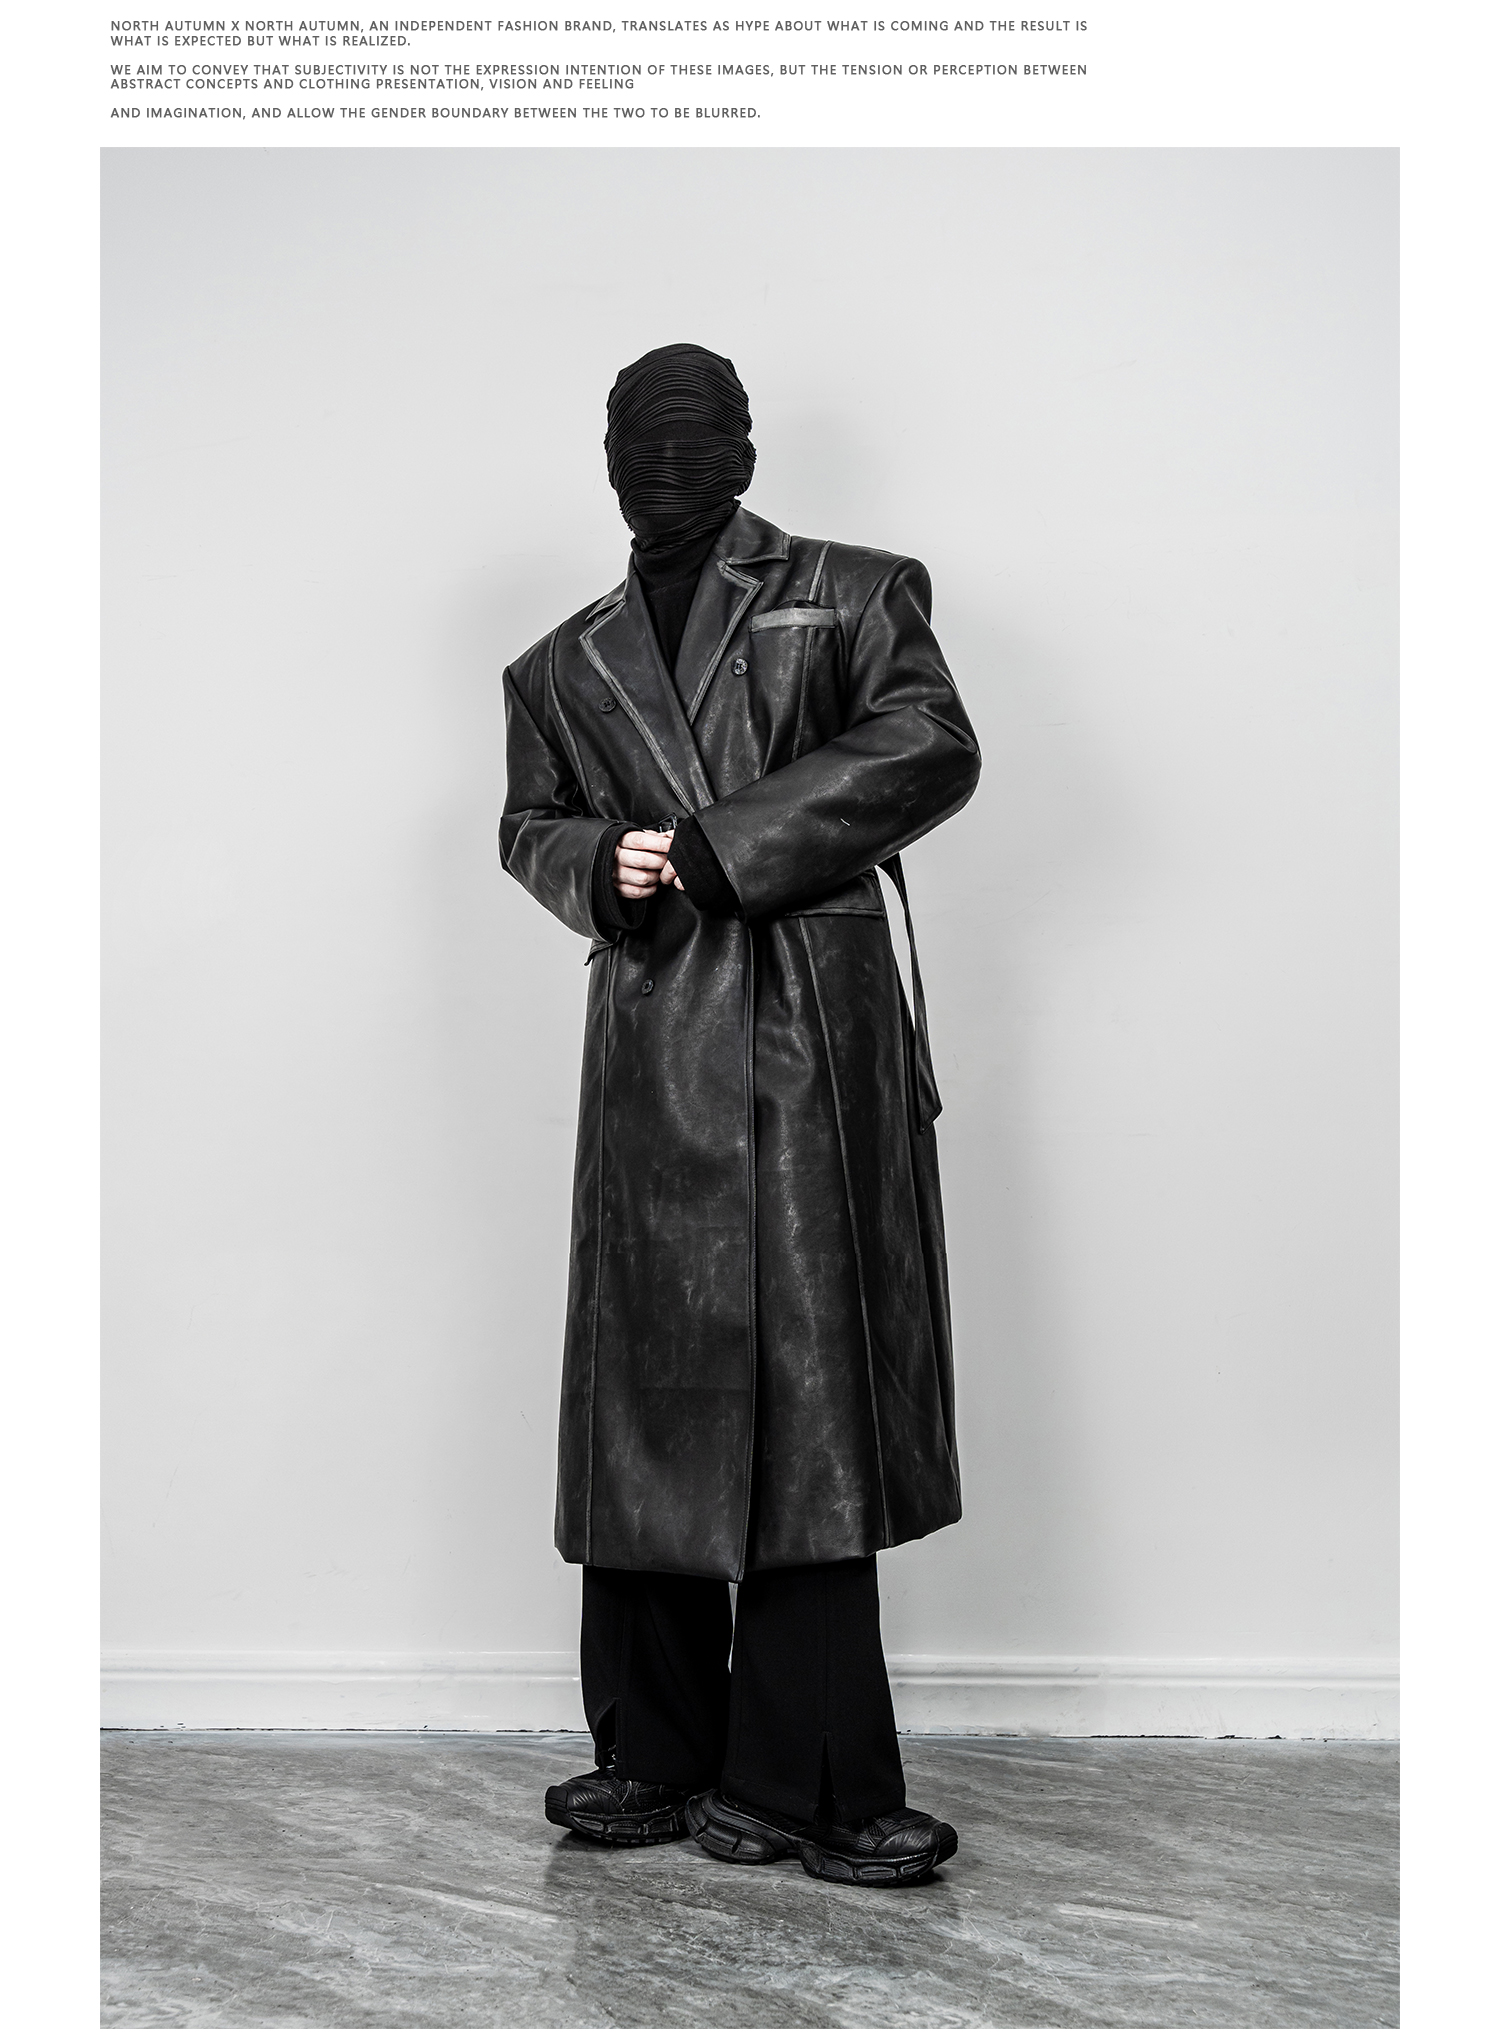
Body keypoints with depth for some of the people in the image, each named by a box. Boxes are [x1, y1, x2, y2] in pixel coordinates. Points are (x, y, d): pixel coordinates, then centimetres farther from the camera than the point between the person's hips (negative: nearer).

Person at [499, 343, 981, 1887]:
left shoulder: (849, 597, 7)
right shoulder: (566, 665, 19)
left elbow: (933, 747, -6)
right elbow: (527, 825, 25)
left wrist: (721, 844, -10)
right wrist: (602, 864, 1)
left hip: (816, 1047, -3)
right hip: (655, 1052, 3)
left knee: (814, 1398, -4)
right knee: (649, 1396, 5)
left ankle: (788, 1783, 7)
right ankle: (654, 1758, 19)